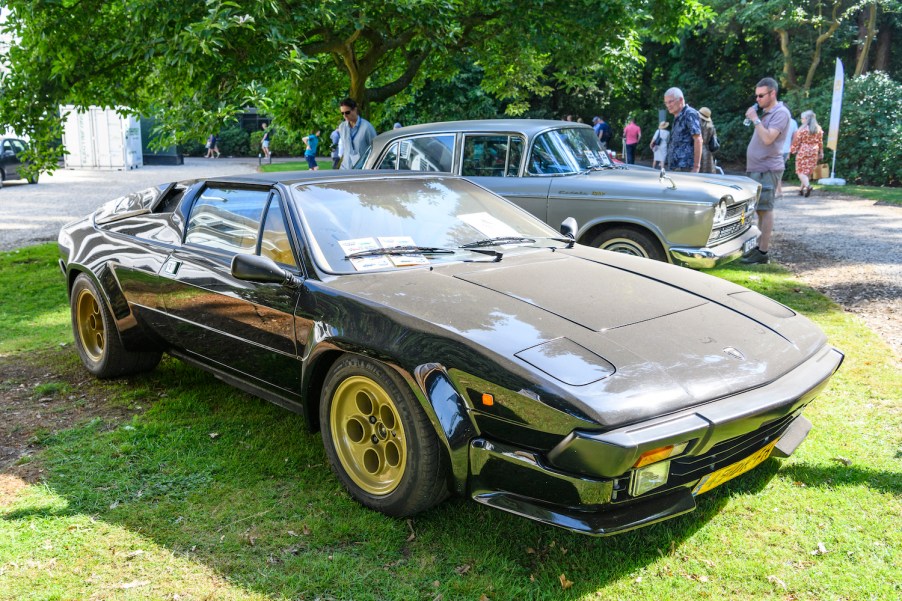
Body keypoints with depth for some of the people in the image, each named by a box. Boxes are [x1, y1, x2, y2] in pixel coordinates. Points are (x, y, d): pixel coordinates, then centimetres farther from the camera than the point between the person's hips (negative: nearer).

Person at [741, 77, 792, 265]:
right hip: (756, 169, 10)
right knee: (760, 210, 12)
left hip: (767, 170, -10)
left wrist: (754, 119, -17)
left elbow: (768, 138, -22)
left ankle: (763, 253, -9)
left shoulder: (781, 113, -10)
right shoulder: (765, 113, 20)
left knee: (765, 210, -9)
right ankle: (759, 247, 19)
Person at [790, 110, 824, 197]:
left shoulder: (802, 129, -11)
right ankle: (802, 188, 17)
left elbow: (797, 141, -7)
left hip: (803, 152, -5)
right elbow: (820, 142, 10)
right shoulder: (818, 129, 5)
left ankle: (807, 185, -24)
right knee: (808, 171, 12)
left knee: (801, 171, -1)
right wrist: (821, 152, 17)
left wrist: (792, 150, 5)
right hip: (814, 153, 5)